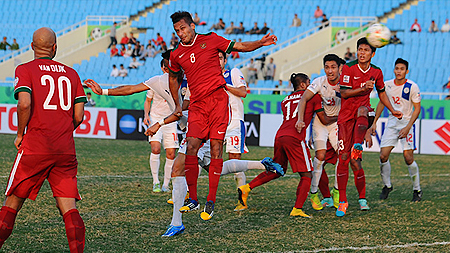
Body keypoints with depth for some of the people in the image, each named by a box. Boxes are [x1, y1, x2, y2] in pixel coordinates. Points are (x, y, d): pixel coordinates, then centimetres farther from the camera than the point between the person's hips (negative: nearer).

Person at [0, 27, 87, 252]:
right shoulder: (71, 73, 12)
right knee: (68, 207, 1)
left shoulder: (24, 70, 1)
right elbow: (78, 116, 7)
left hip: (34, 149, -3)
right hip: (66, 150, 3)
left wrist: (20, 134, -1)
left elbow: (24, 104, -15)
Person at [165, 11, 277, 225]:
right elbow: (173, 78, 29)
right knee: (191, 147, -10)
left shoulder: (210, 40, 4)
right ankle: (192, 199, 0)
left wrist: (261, 43, -3)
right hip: (197, 105, 2)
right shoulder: (176, 55, 12)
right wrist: (177, 105, 27)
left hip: (218, 99, -2)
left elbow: (240, 47, 11)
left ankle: (211, 201, -2)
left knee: (216, 148, -5)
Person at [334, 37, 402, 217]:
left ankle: (357, 146, -41)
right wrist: (363, 88, -23)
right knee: (344, 158, -7)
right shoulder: (349, 68, -6)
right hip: (346, 115, -2)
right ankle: (342, 202, -1)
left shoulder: (376, 72, 5)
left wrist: (392, 111, 17)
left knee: (362, 110, -39)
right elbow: (343, 93, -13)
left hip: (363, 111, 2)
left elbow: (381, 93, 22)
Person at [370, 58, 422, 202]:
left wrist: (407, 128, -17)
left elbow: (417, 109, -8)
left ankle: (417, 190, 4)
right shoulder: (387, 85, 1)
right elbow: (382, 103, 15)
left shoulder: (412, 87, -11)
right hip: (392, 123, 4)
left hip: (407, 123, -4)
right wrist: (374, 123, 11)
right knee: (383, 156, -5)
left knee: (408, 158, -11)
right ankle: (387, 186, 16)